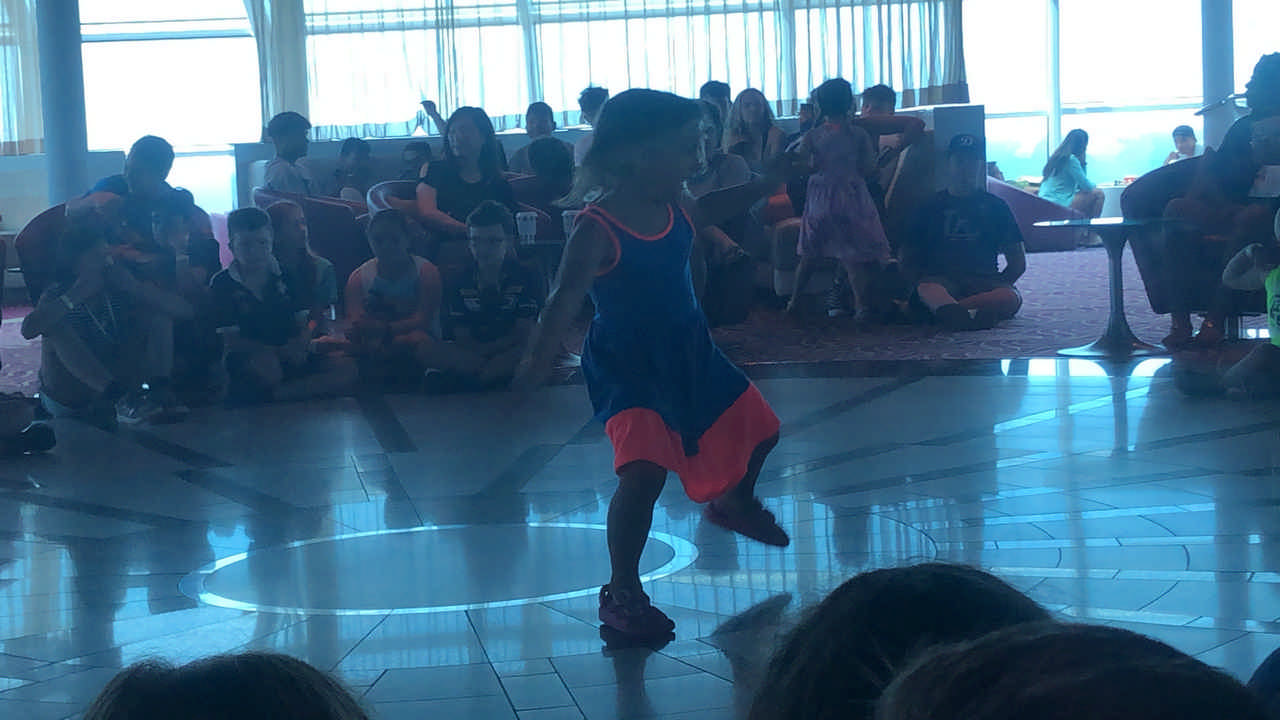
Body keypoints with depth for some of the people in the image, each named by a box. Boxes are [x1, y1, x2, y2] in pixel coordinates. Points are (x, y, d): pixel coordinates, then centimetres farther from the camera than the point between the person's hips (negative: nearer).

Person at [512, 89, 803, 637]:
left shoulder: (676, 211, 0)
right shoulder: (597, 230, -24)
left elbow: (711, 209, 25)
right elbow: (565, 300, -32)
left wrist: (766, 183, 21)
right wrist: (537, 361, -45)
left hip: (689, 356, 8)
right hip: (628, 369, -8)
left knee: (758, 428, 21)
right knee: (644, 472, -25)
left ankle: (734, 502, 55)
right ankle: (622, 593, -8)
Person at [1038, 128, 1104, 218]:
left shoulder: (1057, 156, 17)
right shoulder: (1071, 159, -11)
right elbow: (1085, 185, -9)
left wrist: (1082, 164, 19)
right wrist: (1094, 186, 12)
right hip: (1059, 202, -10)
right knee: (1098, 195, -6)